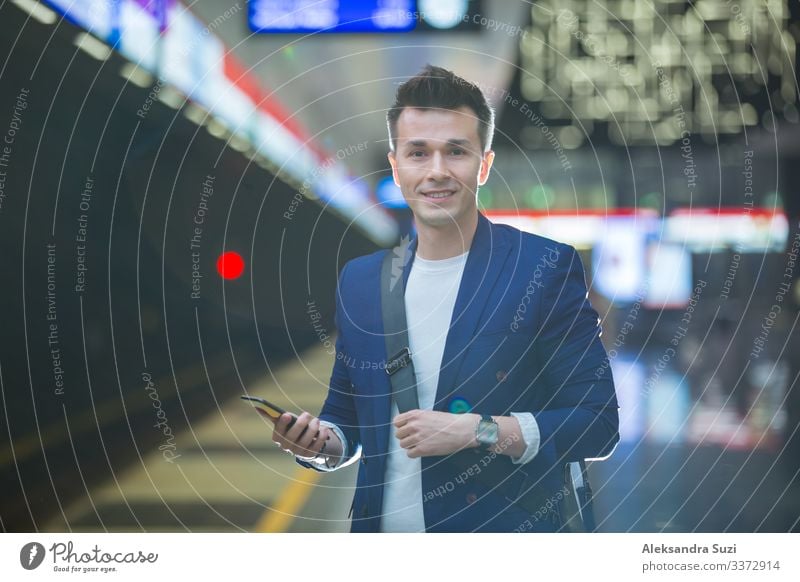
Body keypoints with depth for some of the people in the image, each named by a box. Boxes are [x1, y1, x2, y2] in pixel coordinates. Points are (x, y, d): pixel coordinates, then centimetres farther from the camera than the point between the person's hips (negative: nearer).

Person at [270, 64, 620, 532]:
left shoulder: (546, 268, -9)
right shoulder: (359, 280, 5)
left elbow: (598, 424, -11)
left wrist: (477, 430, -21)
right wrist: (323, 442, -7)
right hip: (381, 529, 4)